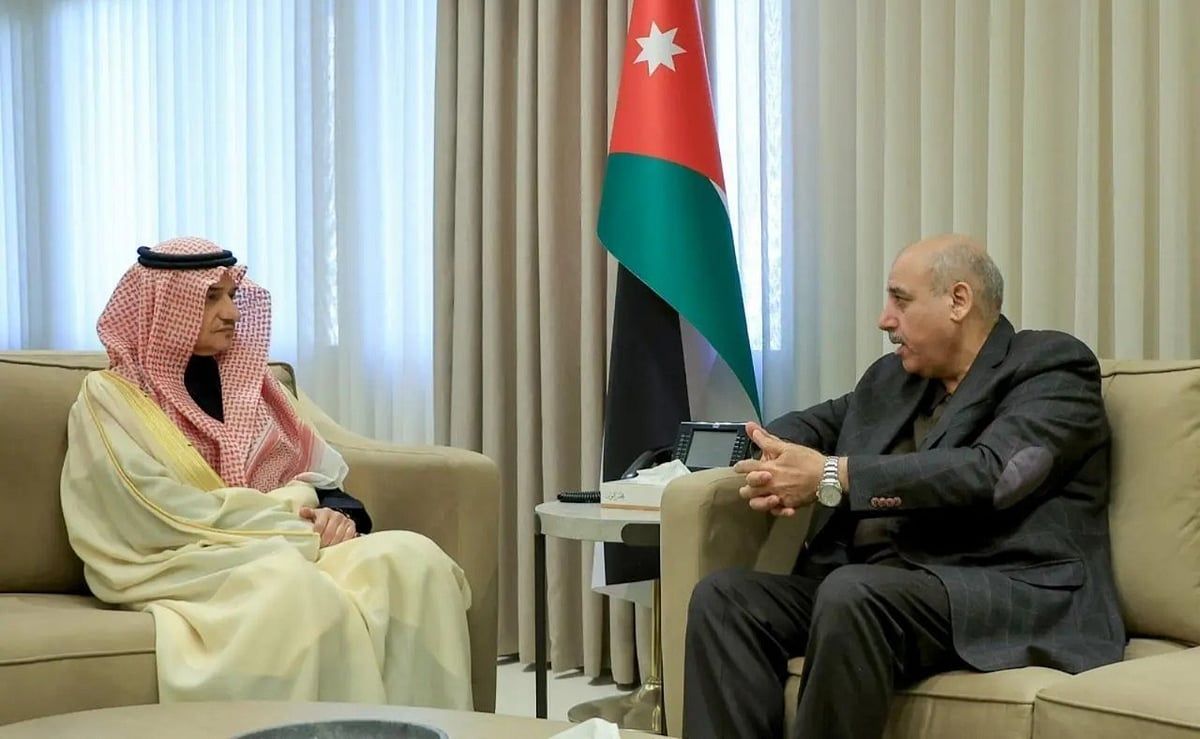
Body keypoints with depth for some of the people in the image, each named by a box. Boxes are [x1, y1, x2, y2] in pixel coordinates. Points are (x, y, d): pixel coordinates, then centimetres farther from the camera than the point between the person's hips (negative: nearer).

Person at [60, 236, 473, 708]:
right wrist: (304, 528, -13)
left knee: (412, 557, -24)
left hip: (289, 549, 6)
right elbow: (167, 515, -11)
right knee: (291, 585, -40)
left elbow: (322, 474, 18)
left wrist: (335, 513, -8)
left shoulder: (245, 382, 21)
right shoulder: (110, 397, 2)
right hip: (182, 566, -6)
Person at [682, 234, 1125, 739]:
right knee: (723, 596, -13)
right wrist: (775, 464, 1)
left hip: (1010, 594, -7)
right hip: (870, 588, 7)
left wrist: (832, 476, -18)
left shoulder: (1053, 367, 1)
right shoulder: (891, 379, 23)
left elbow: (990, 472, -15)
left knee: (853, 594, -35)